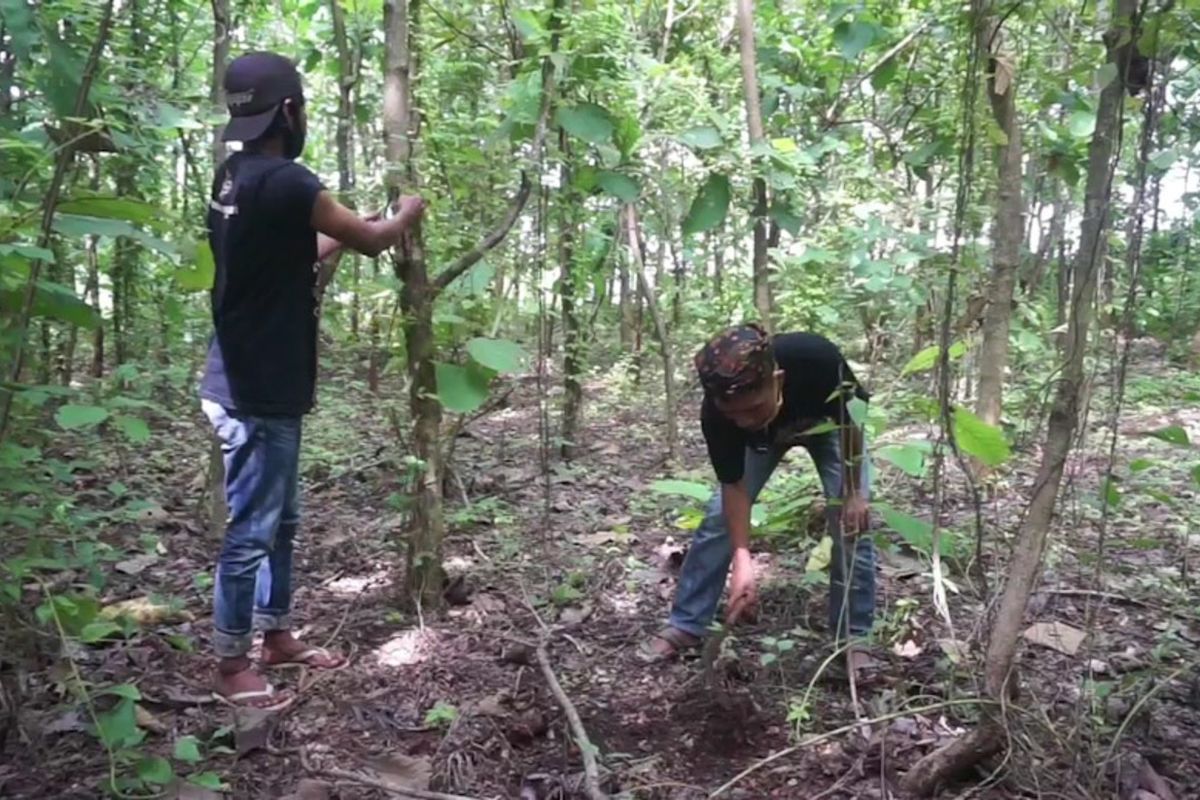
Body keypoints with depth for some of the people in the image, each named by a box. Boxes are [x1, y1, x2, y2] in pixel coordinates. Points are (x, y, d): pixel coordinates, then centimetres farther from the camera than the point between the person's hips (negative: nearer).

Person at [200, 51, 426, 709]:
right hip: (258, 395, -10)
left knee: (280, 521, 20)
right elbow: (369, 239, -8)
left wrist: (347, 232, 26)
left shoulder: (233, 178, 10)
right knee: (250, 531, 2)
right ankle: (231, 668, 16)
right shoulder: (283, 181, -20)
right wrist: (406, 214, 12)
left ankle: (277, 636, 33)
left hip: (251, 384, 10)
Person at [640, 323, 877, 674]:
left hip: (827, 422, -1)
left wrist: (853, 492, -19)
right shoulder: (716, 414, -38)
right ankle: (685, 626, 6)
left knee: (850, 524, -12)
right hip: (765, 437, 1)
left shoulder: (817, 359, -45)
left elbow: (851, 417, -23)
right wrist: (743, 560, -36)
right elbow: (734, 486, -26)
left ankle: (853, 639, 4)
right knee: (719, 515, -7)